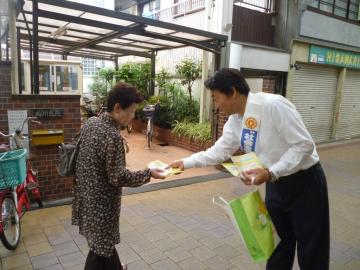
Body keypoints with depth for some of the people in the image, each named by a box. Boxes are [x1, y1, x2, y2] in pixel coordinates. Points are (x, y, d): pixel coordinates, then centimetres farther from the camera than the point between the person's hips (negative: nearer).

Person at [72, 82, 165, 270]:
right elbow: (118, 177, -24)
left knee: (104, 241, 26)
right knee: (100, 249, 11)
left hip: (87, 195, 9)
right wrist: (148, 174, -16)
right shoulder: (113, 136, -27)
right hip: (100, 202, -9)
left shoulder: (91, 122, 0)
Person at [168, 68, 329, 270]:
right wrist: (185, 163, -2)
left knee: (311, 251, 9)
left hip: (305, 182, -6)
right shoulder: (234, 121, -4)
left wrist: (270, 173, -32)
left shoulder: (274, 105, -27)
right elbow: (219, 151, 4)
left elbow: (304, 145, -26)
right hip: (276, 184, 7)